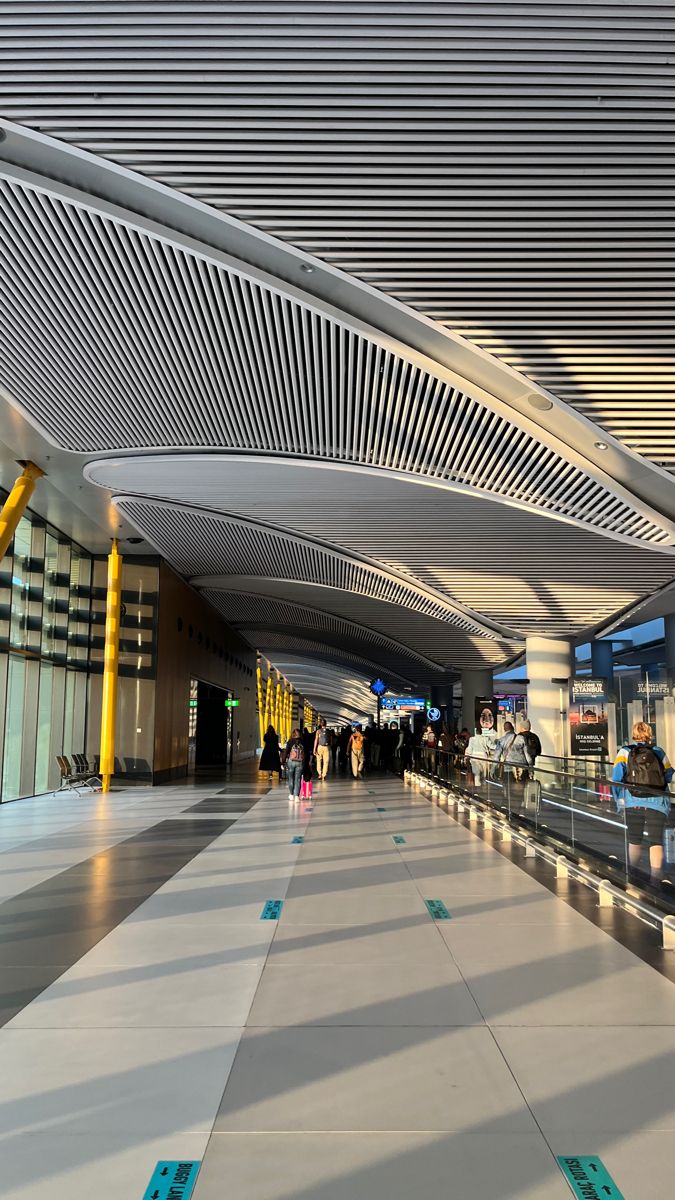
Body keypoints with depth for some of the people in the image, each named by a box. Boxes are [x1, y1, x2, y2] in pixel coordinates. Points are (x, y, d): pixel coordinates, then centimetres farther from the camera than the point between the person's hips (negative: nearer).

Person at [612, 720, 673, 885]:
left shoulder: (625, 752, 5)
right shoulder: (659, 752, 9)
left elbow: (617, 776, -6)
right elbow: (669, 776, 14)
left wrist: (619, 801, 0)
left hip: (633, 803, 1)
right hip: (657, 803, 0)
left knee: (634, 841, 16)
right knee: (656, 843, 4)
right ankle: (655, 882, -5)